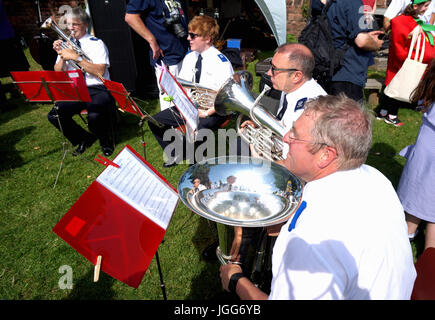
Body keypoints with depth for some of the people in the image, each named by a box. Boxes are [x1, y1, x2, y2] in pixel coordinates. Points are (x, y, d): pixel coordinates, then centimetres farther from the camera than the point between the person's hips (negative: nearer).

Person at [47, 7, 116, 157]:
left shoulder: (96, 43, 2)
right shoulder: (66, 44, 16)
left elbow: (99, 72, -14)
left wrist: (76, 57, -17)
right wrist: (61, 56, -5)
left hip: (97, 90, -5)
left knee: (94, 117, -34)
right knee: (54, 115, -19)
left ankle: (106, 141, 1)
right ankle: (84, 139, 7)